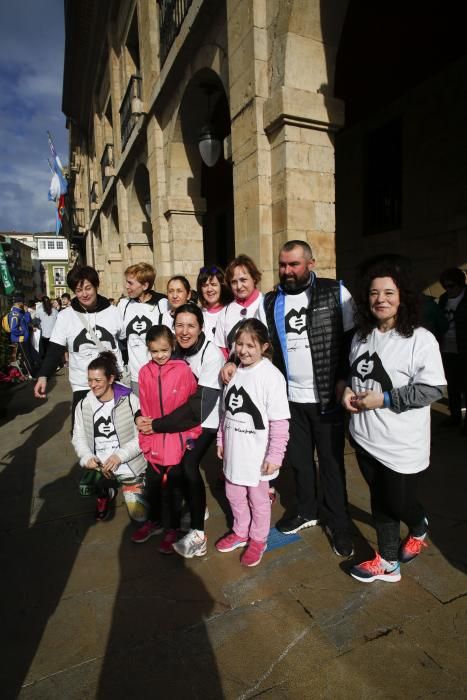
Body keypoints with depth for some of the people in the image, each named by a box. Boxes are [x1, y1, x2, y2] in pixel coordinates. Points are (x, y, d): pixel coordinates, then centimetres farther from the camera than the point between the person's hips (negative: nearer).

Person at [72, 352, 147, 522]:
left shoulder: (129, 400, -12)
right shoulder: (83, 405, 0)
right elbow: (78, 437, 2)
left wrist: (119, 456, -23)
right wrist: (87, 457, -17)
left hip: (129, 467, -2)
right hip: (99, 467, 3)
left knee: (139, 516, 2)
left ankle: (127, 489, 33)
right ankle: (105, 493, 10)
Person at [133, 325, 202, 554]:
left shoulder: (183, 370, -13)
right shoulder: (145, 372, -3)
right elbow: (144, 407, 3)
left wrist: (192, 433, -4)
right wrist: (142, 422, -3)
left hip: (177, 439, -3)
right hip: (153, 440, 3)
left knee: (174, 485, 14)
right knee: (152, 483, 21)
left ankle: (173, 528, 34)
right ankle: (154, 521, 44)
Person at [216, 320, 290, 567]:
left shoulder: (271, 376, -20)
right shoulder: (234, 371, 0)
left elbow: (279, 421, -18)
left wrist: (275, 455, -17)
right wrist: (221, 439, 14)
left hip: (257, 454, -6)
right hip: (234, 451, 6)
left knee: (258, 498, 15)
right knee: (234, 494, 22)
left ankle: (258, 540, 39)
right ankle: (241, 532, 46)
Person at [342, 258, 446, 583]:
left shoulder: (420, 339, -14)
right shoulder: (361, 336, 4)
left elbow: (432, 389, -17)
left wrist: (384, 400, -21)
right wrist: (347, 389, -3)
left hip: (402, 443, -5)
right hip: (366, 437, 5)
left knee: (399, 503, 10)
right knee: (380, 500, 17)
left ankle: (419, 528, 46)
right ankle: (388, 561, 35)